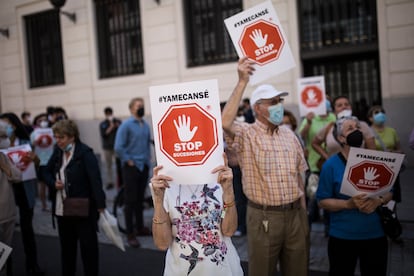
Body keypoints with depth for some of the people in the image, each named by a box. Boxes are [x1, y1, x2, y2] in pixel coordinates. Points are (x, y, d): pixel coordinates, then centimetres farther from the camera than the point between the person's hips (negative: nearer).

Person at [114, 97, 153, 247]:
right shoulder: (126, 125, -11)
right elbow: (118, 147, -15)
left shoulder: (146, 125, 8)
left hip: (144, 166, 6)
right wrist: (128, 161, -12)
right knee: (130, 201, -2)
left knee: (140, 199, 15)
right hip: (131, 167, -6)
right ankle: (130, 234, 4)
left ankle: (140, 227, 27)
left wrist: (148, 157, 12)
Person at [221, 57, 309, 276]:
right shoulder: (246, 135, -7)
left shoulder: (289, 135, 9)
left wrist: (303, 210, 9)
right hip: (264, 217, -4)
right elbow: (225, 122, -30)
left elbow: (298, 174, 13)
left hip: (294, 214, 5)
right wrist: (242, 82, -28)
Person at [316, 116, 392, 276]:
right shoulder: (331, 165, -6)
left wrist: (379, 201, -12)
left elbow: (389, 192, 10)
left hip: (375, 234, 3)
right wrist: (348, 204, -22)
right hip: (343, 237, -3)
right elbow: (322, 201, -8)